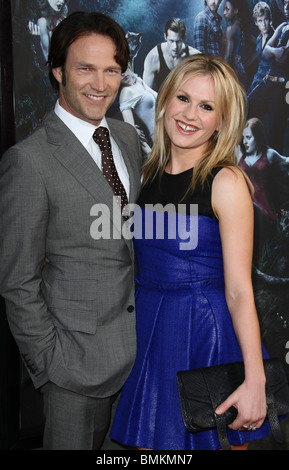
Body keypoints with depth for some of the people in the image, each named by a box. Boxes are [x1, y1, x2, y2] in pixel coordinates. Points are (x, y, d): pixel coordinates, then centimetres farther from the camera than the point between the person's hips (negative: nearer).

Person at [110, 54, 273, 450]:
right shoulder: (149, 173, 4)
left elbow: (239, 291, -16)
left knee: (214, 440, 11)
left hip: (208, 334, -5)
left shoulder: (227, 182, -14)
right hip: (150, 330, 6)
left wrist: (255, 379, -21)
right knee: (149, 442, 14)